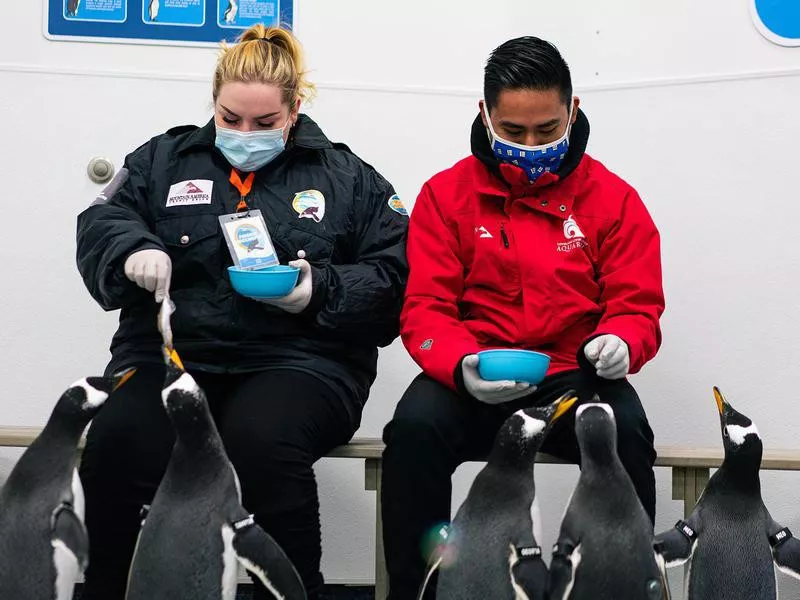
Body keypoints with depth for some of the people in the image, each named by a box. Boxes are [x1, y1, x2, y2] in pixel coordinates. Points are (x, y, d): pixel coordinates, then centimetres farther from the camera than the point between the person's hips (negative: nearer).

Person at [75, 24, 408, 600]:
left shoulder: (347, 177, 13)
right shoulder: (165, 160, 19)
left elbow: (394, 275, 7)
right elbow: (100, 226, 10)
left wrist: (324, 290, -12)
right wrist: (133, 250, -13)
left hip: (298, 356, -1)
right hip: (169, 352, 2)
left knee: (263, 442, -36)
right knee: (113, 444, -31)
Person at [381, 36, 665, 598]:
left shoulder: (614, 199, 4)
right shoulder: (446, 195, 4)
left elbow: (637, 308, 3)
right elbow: (425, 309, -1)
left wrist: (619, 343, -22)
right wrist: (461, 365, -23)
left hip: (575, 379, 0)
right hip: (474, 384, 0)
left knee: (626, 431, -32)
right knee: (414, 428, -31)